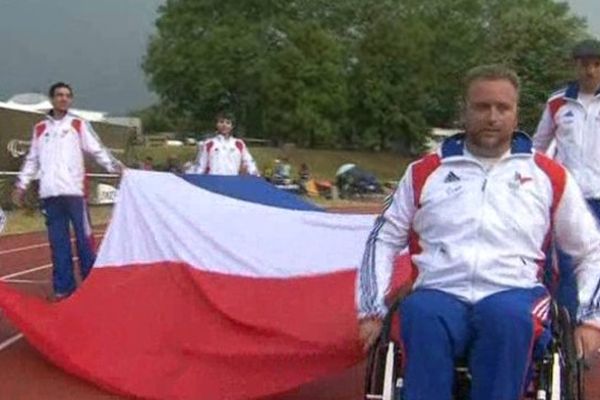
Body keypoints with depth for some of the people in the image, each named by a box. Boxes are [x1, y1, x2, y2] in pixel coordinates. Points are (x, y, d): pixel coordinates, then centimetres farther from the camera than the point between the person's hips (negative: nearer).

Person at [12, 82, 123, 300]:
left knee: (84, 238, -3)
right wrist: (21, 184, 18)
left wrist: (116, 166, -11)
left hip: (74, 190, -3)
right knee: (58, 242, 5)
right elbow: (32, 159, 21)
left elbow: (98, 150, 2)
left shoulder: (79, 125, 8)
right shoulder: (40, 128, 16)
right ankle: (63, 286, 11)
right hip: (49, 193, 3)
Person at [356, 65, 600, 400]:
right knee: (421, 314, -35)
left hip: (515, 297, 0)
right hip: (439, 296, 1)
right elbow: (384, 239, 19)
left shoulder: (549, 176, 14)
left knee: (506, 315, -36)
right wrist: (372, 311, 9)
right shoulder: (425, 172, 15)